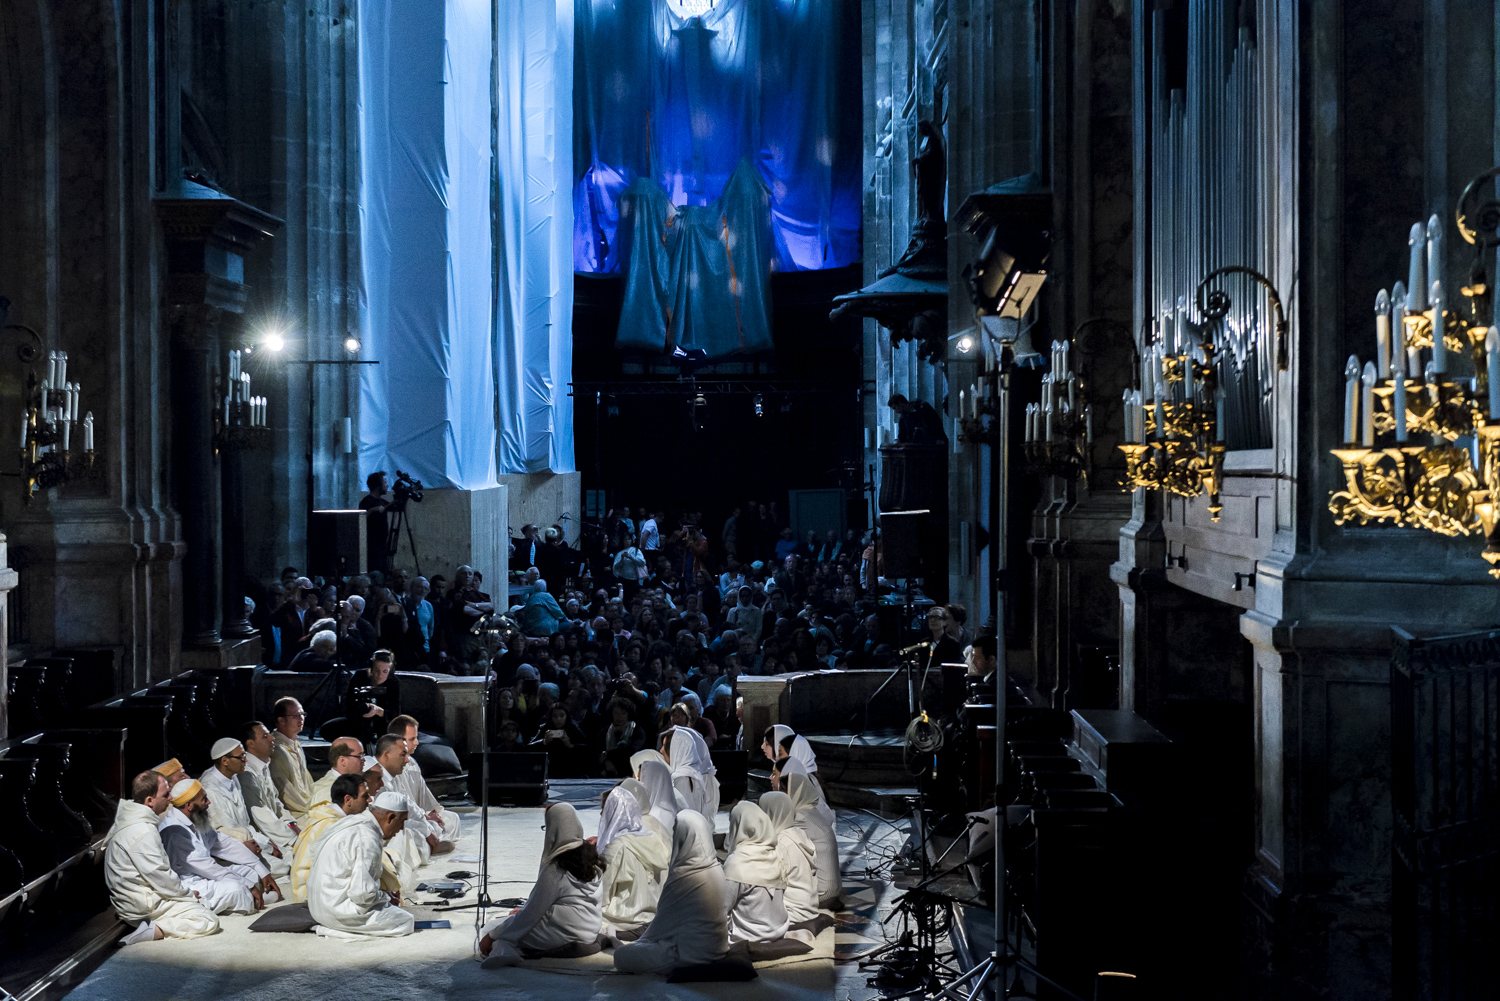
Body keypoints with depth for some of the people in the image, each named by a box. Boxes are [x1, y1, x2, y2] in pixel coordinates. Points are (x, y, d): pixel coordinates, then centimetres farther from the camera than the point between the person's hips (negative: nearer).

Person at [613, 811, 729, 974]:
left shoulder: (682, 876, -21)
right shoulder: (717, 869, 2)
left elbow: (663, 922, -8)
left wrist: (642, 941, 12)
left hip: (690, 954, -8)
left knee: (621, 956, -1)